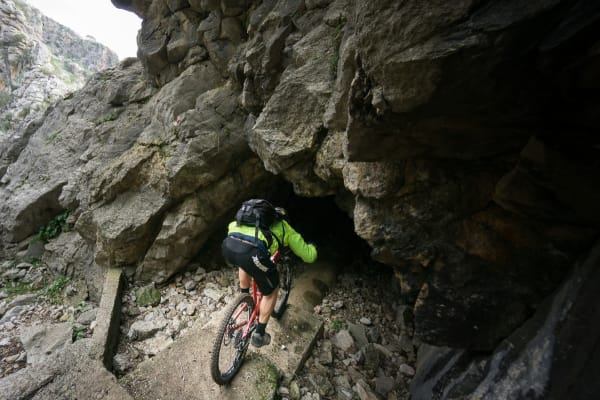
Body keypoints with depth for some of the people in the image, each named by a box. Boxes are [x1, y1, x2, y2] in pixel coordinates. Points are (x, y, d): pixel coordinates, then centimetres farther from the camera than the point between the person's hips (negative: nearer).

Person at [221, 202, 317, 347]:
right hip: (252, 253, -5)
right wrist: (312, 246, 50)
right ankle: (259, 335, 33)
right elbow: (309, 256, 27)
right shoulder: (285, 227, 26)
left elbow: (231, 226, 46)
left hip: (227, 246, 6)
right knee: (271, 290, 24)